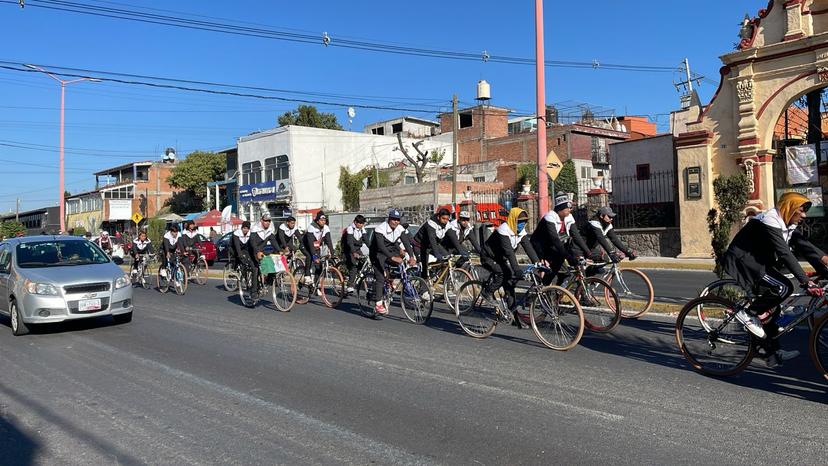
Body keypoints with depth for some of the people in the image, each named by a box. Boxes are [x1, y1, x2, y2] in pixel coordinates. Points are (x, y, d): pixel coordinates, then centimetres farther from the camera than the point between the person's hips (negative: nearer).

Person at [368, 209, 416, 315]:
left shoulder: (400, 229, -10)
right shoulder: (380, 229, -26)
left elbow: (407, 243, -19)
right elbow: (381, 246, -37)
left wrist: (411, 257, -36)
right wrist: (392, 257, -49)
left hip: (390, 252, 6)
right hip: (377, 253, -6)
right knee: (380, 277, -16)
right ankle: (378, 304, -17)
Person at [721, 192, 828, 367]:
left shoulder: (788, 225, 7)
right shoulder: (770, 222, -22)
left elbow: (805, 247, -2)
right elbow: (785, 255, -28)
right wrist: (806, 283, -31)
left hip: (757, 262, 10)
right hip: (742, 261, -10)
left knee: (771, 308, 9)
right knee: (784, 287, -23)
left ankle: (774, 353, 17)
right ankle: (748, 313, -9)